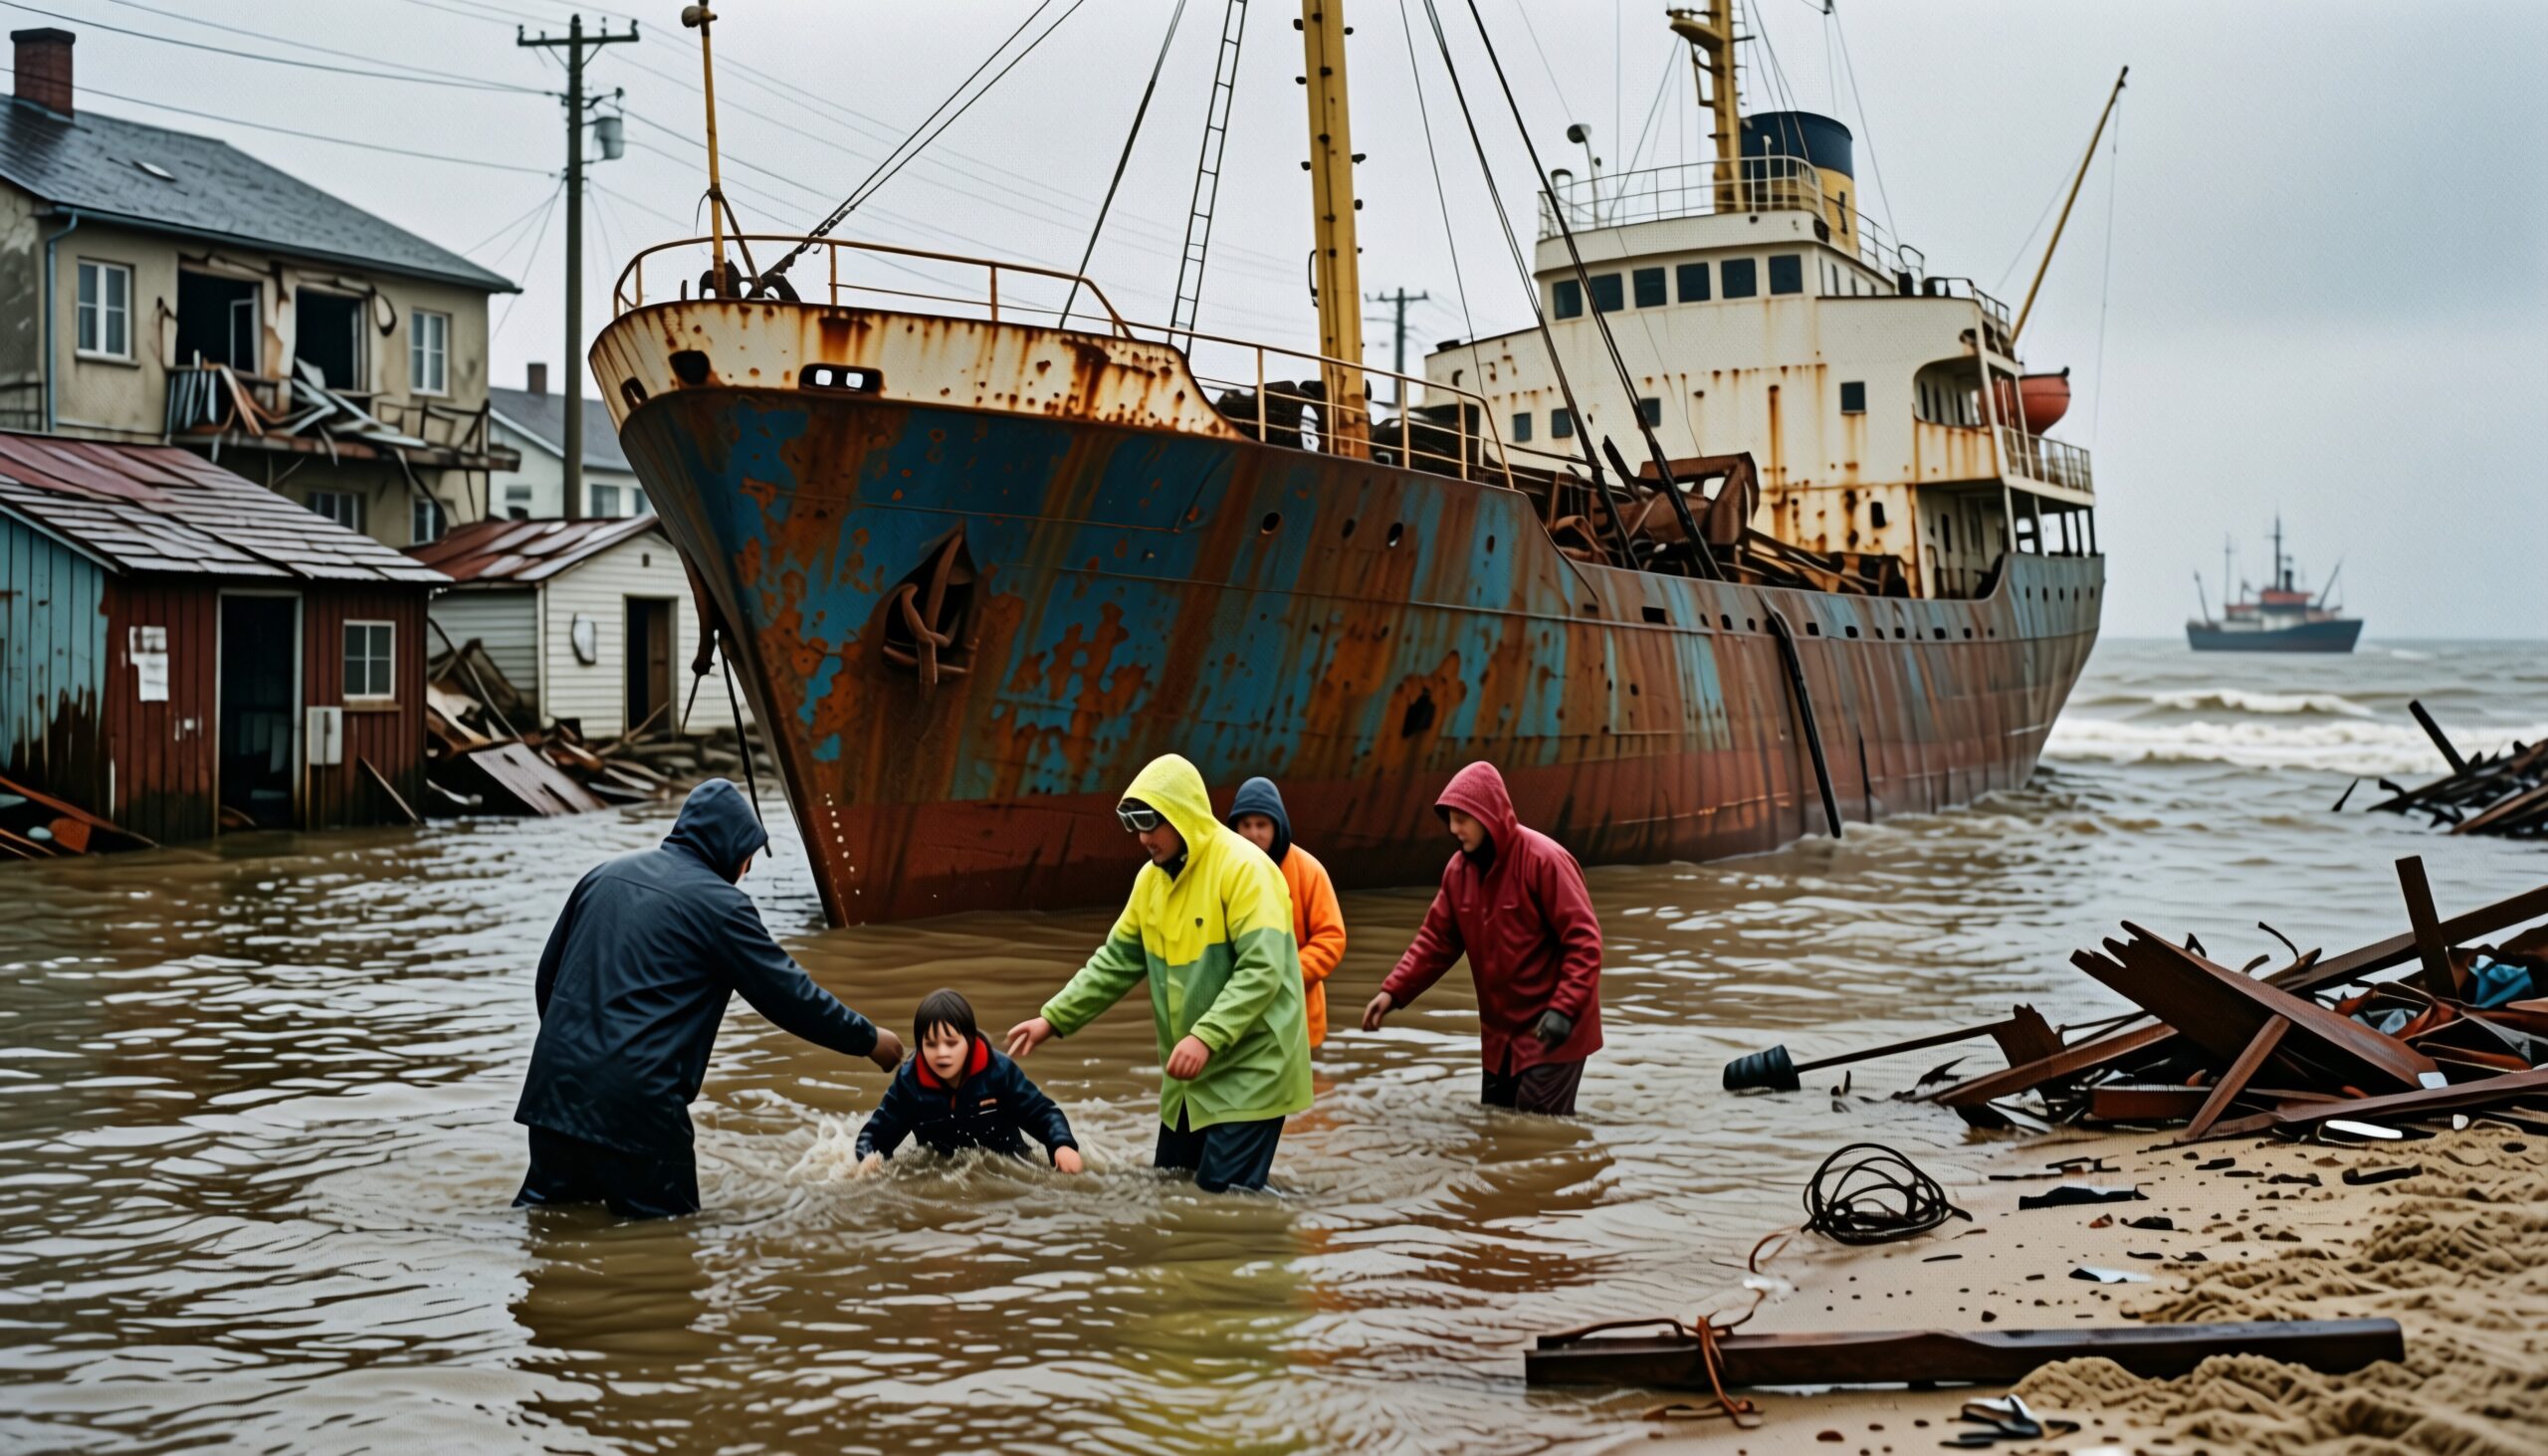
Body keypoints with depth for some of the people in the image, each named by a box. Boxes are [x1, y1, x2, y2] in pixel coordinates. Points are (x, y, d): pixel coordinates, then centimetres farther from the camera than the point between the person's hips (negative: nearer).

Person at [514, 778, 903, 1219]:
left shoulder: (604, 875, 14)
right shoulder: (718, 903, -6)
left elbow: (547, 975, 21)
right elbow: (789, 995, -3)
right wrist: (868, 1039, 9)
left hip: (555, 1084, 7)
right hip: (635, 1100, -6)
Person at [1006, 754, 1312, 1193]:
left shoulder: (1244, 869, -18)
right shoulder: (1151, 878, 7)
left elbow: (1262, 970, -25)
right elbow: (1117, 960, 13)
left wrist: (1206, 1037, -33)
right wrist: (1054, 1018, 5)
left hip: (1250, 1069, -8)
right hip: (1190, 1074, 8)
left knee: (1223, 1198, -13)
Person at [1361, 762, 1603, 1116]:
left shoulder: (1544, 860, -20)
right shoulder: (1459, 869, 2)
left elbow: (1583, 941, -21)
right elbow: (1436, 939, 6)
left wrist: (1564, 1010, -29)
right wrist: (1393, 991, -7)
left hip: (1551, 1035, -8)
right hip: (1500, 1033, 8)